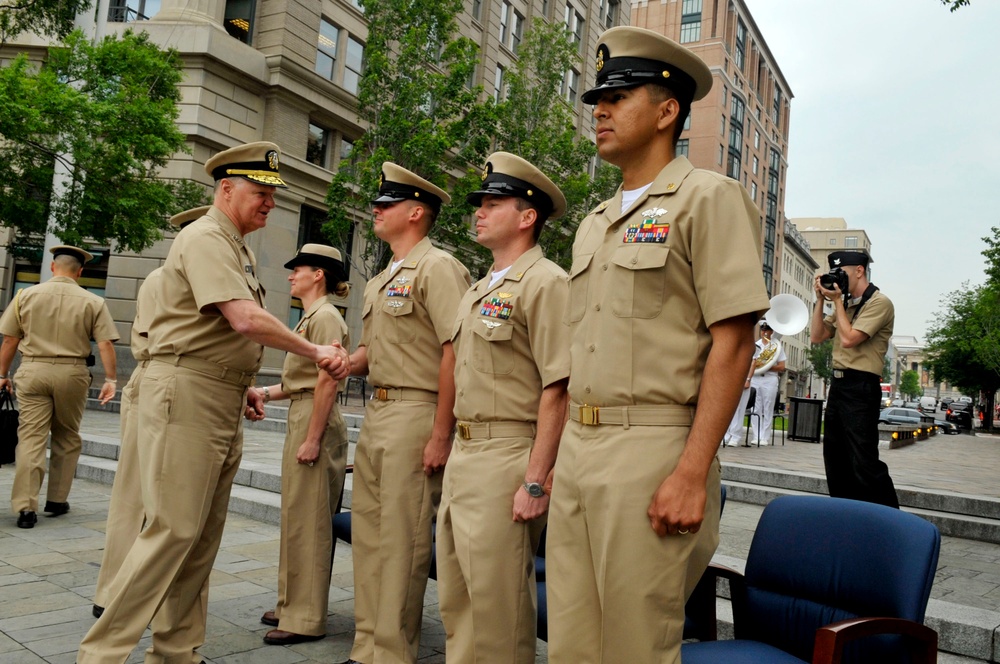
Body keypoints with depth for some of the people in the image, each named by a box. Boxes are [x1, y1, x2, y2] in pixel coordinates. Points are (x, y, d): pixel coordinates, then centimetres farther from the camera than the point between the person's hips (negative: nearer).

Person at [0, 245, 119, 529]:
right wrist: (110, 380, -3)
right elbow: (105, 345, -7)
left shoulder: (27, 295, 3)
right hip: (72, 373, 0)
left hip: (33, 371, 0)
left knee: (31, 438, 1)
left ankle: (25, 506, -5)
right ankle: (57, 500, 21)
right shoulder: (92, 302, 0)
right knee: (67, 438, 14)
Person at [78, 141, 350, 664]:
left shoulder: (239, 249, 19)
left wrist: (242, 384, 17)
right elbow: (246, 320, -24)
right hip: (186, 395, -10)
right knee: (173, 531, -8)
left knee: (203, 537, 12)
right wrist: (315, 352, -17)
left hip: (223, 405, 10)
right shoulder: (205, 239, -11)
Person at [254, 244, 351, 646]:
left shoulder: (325, 317, -12)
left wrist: (312, 439, -22)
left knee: (307, 521, -4)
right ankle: (293, 604, 27)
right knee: (295, 518, 16)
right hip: (300, 417, 10)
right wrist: (266, 393, 10)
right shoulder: (310, 318, 18)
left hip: (316, 422, -10)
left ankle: (306, 619, 6)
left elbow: (327, 382, -19)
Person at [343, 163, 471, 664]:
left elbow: (455, 352, -17)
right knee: (367, 533, 13)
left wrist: (441, 434, -20)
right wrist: (348, 363, 1)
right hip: (376, 412, 9)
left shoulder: (437, 267, -9)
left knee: (401, 539, -2)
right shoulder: (380, 280, 20)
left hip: (414, 414, -9)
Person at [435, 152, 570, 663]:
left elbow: (557, 390, -18)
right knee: (456, 596, 17)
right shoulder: (479, 290, 18)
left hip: (507, 459, -9)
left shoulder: (544, 282, -11)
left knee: (497, 605, 1)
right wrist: (454, 453, 17)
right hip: (463, 452, 9)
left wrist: (535, 482, -21)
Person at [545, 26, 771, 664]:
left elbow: (733, 342, -12)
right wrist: (561, 454, 17)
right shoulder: (594, 223, 19)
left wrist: (693, 473, -19)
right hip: (577, 447, 7)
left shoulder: (710, 198, -4)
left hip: (652, 451, -7)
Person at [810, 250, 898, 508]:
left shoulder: (879, 302, -9)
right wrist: (821, 300, 6)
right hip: (838, 385, 9)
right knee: (836, 462, 14)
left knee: (864, 463, -12)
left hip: (861, 388, -9)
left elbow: (849, 339, -19)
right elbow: (817, 336, 13)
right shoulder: (845, 304, 17)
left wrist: (837, 300, -9)